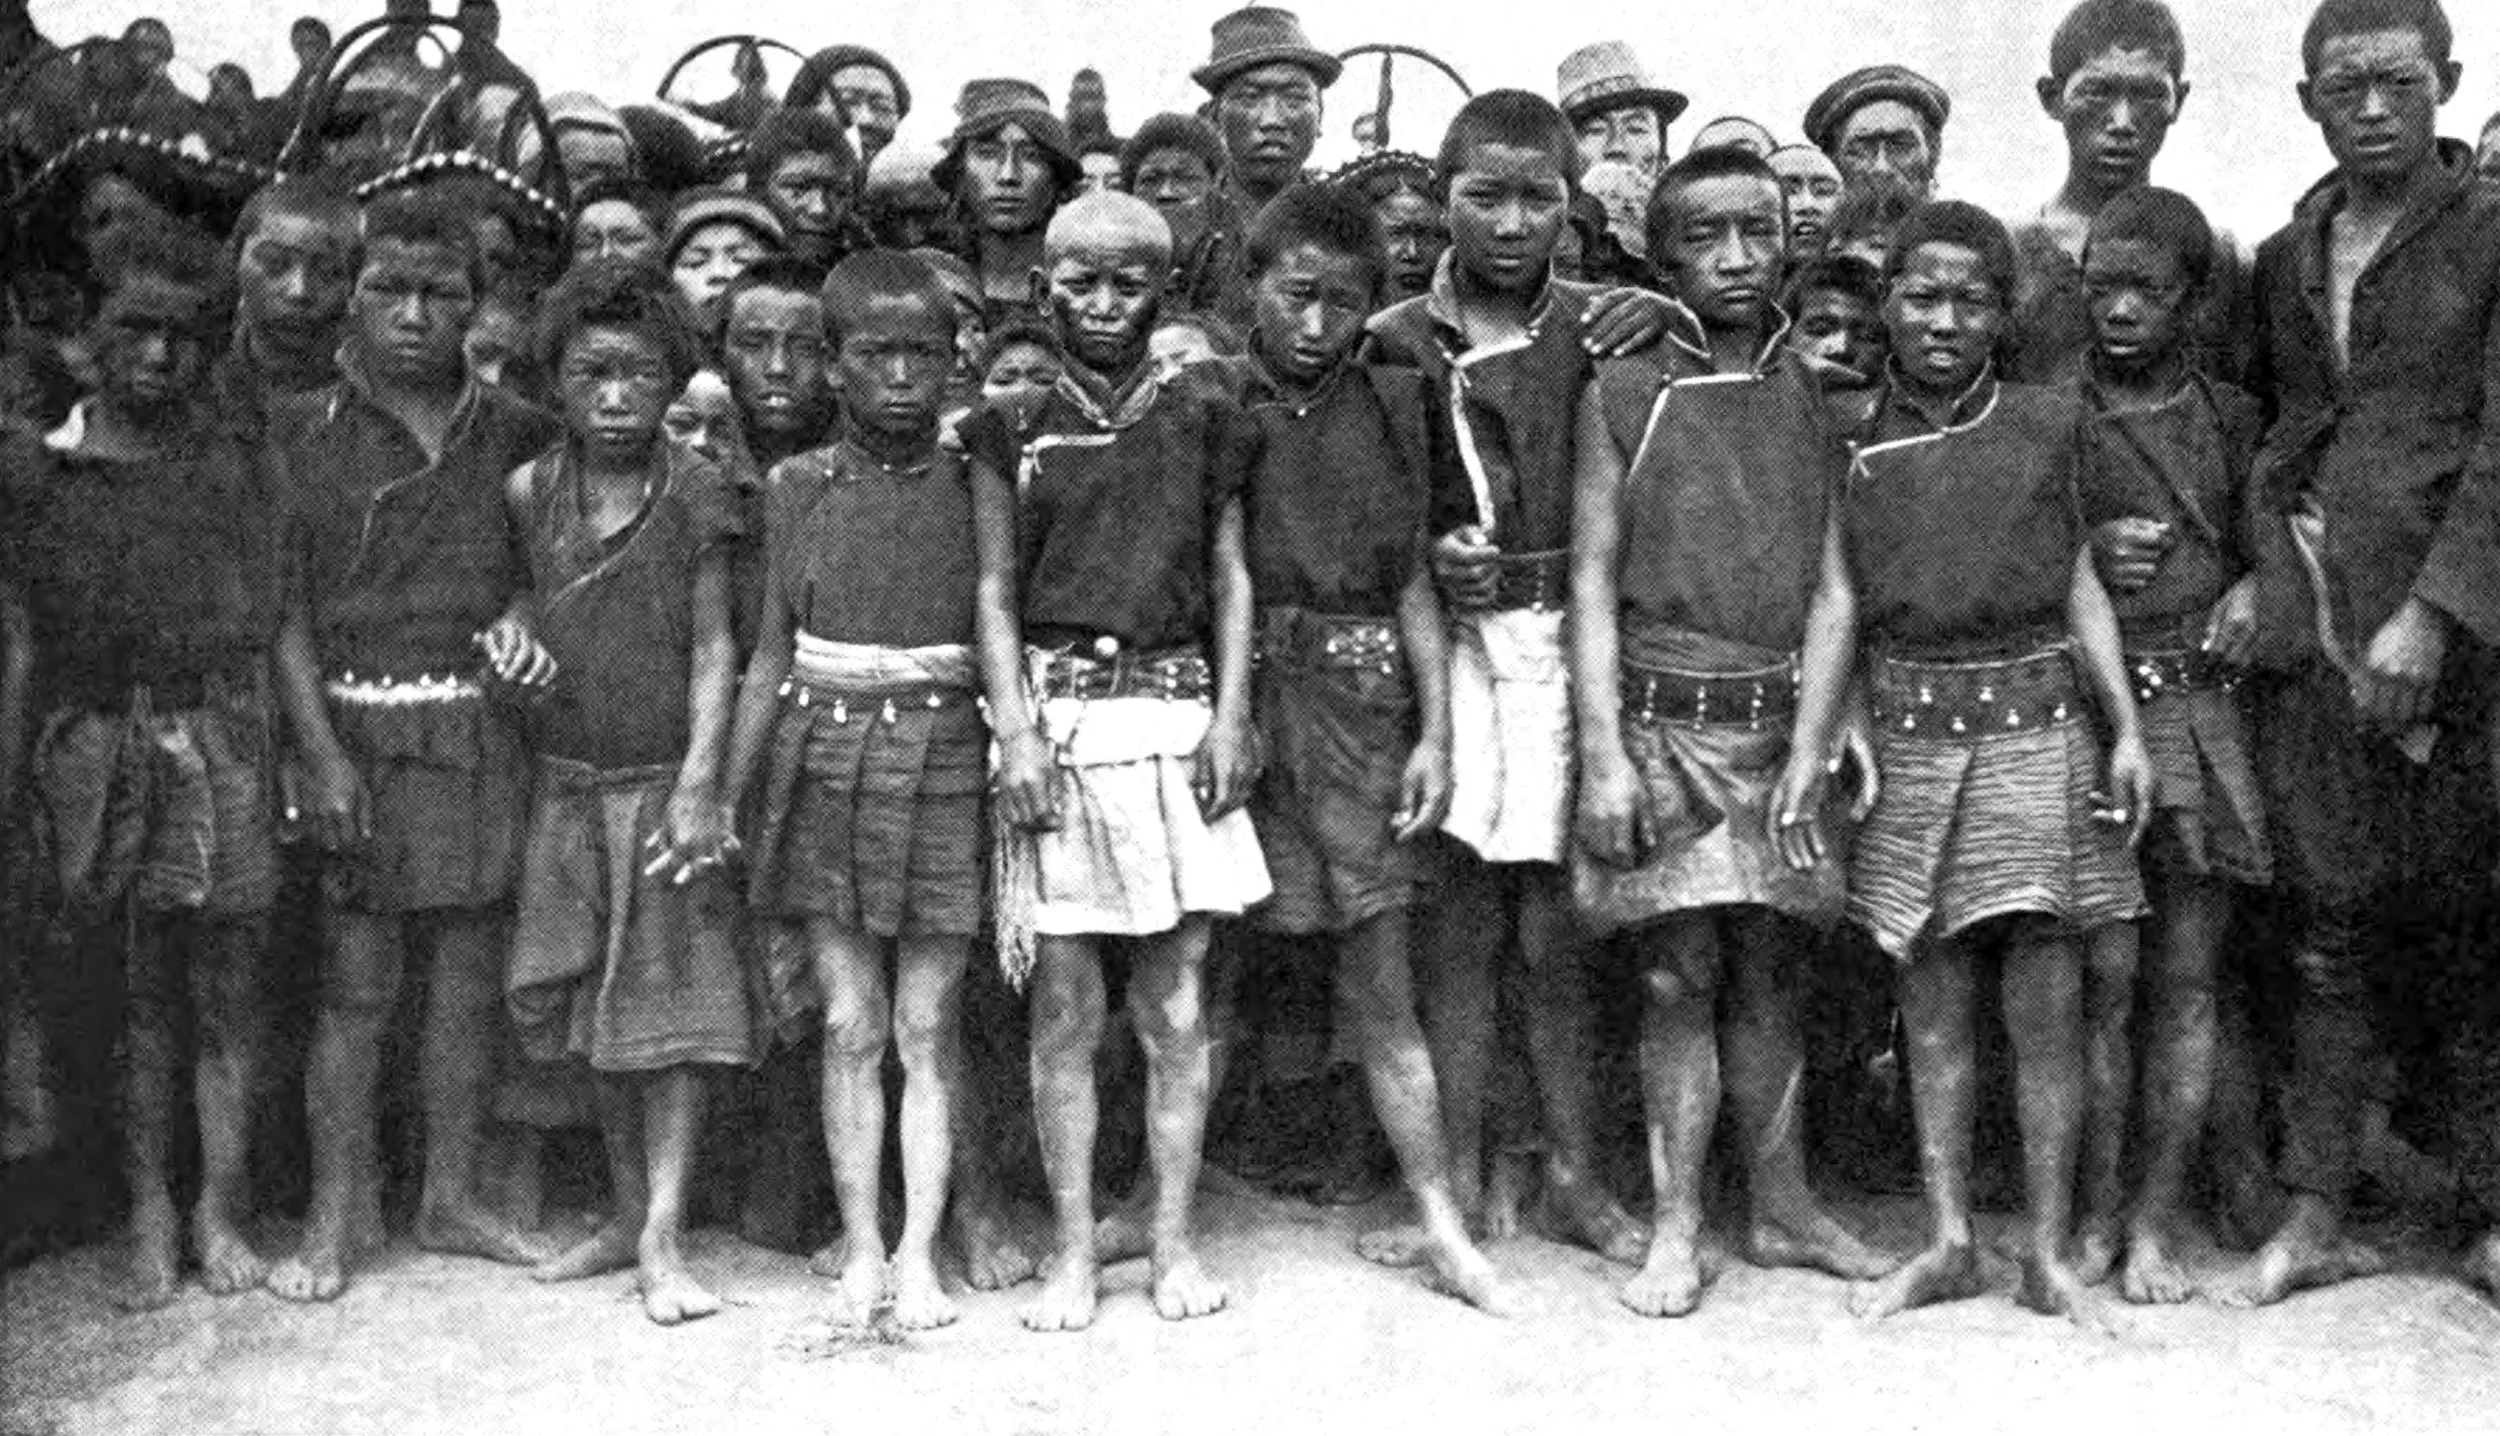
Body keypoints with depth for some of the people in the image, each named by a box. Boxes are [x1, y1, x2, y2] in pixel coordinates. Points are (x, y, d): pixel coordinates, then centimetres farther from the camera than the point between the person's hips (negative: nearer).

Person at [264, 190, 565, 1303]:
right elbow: (287, 608, -4)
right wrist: (323, 752, -12)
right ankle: (337, 1213, 11)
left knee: (469, 971, 8)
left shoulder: (511, 433, 8)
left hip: (481, 731, 3)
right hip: (358, 730, -3)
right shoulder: (303, 430, 0)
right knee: (356, 982, -2)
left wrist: (519, 611, -4)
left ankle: (451, 1198, 21)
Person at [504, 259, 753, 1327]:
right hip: (566, 784, 4)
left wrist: (700, 783, -12)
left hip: (665, 780, -4)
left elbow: (715, 647, -7)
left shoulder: (693, 494, -6)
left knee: (669, 1009, -1)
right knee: (588, 1010, 11)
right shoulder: (529, 493, 2)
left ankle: (663, 1238, 4)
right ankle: (626, 1213, 24)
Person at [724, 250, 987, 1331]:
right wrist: (726, 793, 7)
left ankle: (920, 1252, 10)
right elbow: (772, 655, 9)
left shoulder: (974, 488, 1)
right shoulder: (799, 488, 5)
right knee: (849, 1025, 5)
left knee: (927, 1027, 2)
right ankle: (859, 1249, 14)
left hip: (942, 766, -1)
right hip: (823, 764, 1)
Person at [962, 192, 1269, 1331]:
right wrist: (1016, 730, -6)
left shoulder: (1199, 419, 10)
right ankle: (1074, 1251, 11)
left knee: (1174, 1004, 4)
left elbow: (1231, 578, 9)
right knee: (1064, 1008, 2)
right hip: (1056, 715, -1)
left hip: (1174, 714, 1)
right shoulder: (1012, 425, 6)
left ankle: (1174, 1240, 14)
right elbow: (995, 588, 4)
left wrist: (1231, 716, -1)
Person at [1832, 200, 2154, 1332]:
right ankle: (1948, 1242, 17)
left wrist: (2127, 729, 2)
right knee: (1931, 1003, 6)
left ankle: (2049, 1254, 10)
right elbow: (1838, 602, 3)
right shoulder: (1857, 440, 5)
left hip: (2037, 727, -1)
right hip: (1910, 736, 1)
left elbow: (2080, 588, 8)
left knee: (2045, 1005, 0)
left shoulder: (2043, 427, 6)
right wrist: (1808, 746, -4)